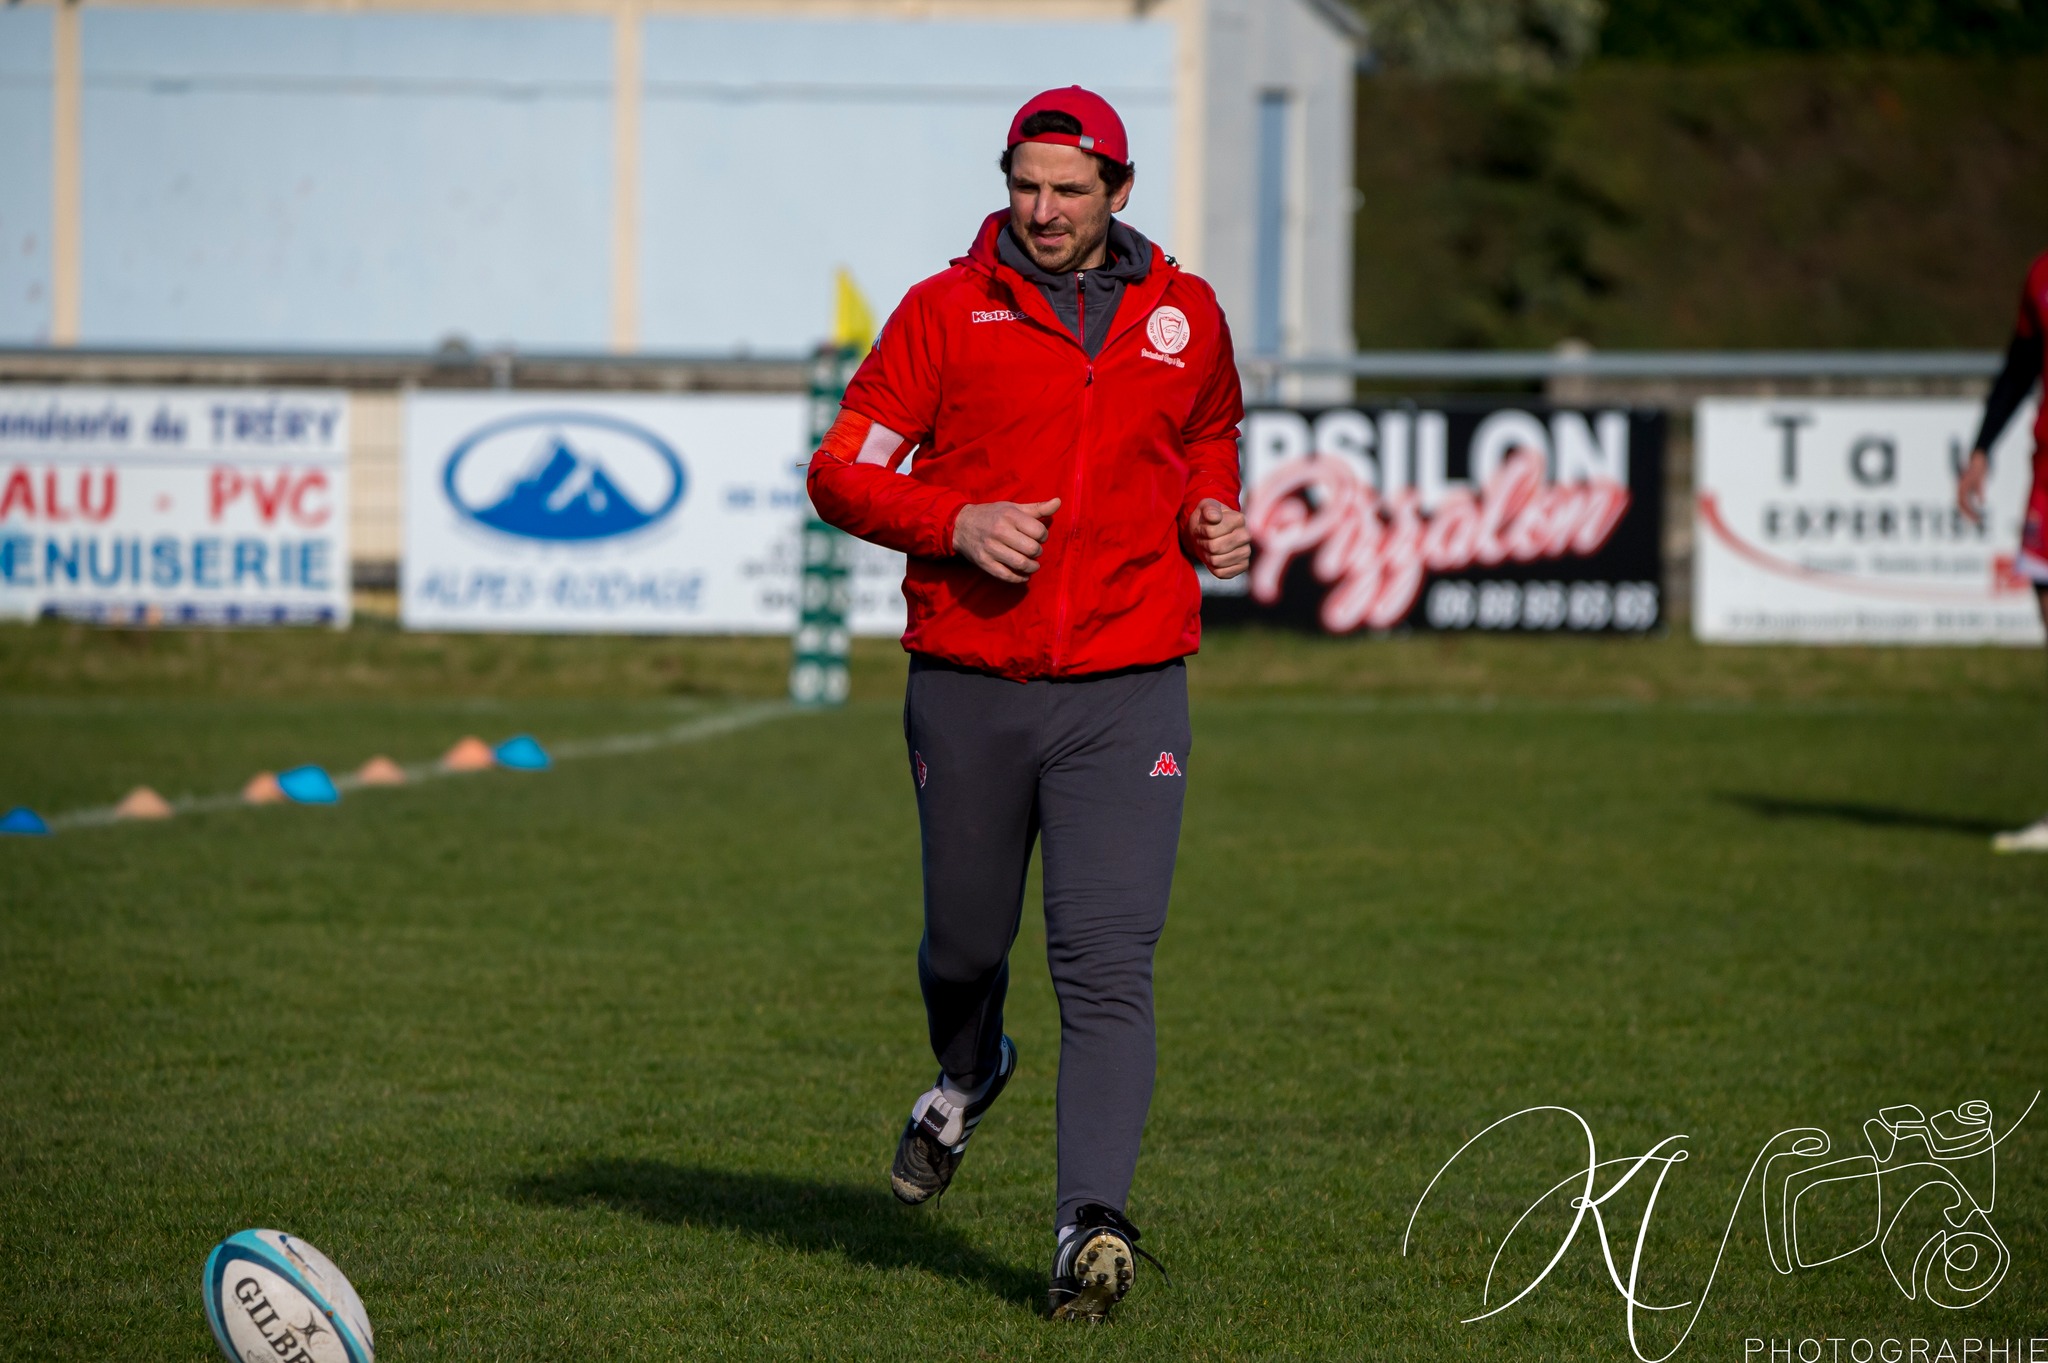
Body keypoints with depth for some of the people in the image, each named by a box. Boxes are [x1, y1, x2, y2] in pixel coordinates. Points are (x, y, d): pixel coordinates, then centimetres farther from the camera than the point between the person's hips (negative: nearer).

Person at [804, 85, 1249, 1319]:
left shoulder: (1184, 314, 8)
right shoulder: (947, 312, 1)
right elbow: (842, 470, 2)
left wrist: (1217, 519, 6)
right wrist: (957, 522, -15)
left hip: (1126, 691, 0)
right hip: (969, 686, 0)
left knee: (1107, 959, -14)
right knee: (966, 944, 13)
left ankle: (1092, 1225, -20)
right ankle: (967, 1076, 48)